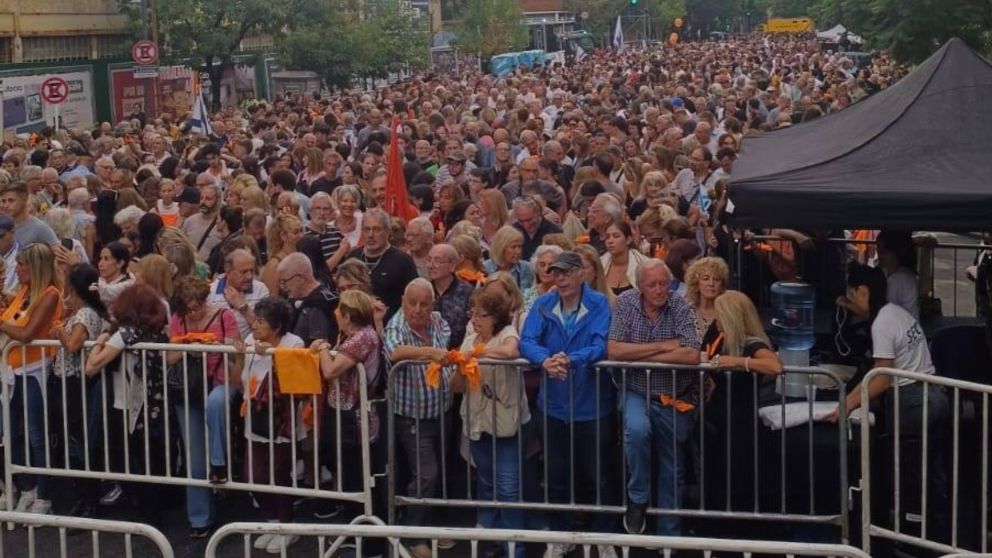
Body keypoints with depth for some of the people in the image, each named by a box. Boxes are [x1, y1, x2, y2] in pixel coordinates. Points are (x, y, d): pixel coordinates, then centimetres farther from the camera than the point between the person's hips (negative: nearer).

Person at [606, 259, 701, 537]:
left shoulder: (680, 307, -11)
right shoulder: (626, 303, -8)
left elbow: (692, 355, -24)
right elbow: (614, 351, -18)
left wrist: (640, 356, -19)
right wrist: (663, 346, -20)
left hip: (675, 398, 1)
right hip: (637, 393, -1)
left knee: (673, 470, 10)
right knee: (637, 430, -33)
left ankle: (669, 533, 27)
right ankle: (637, 498, -12)